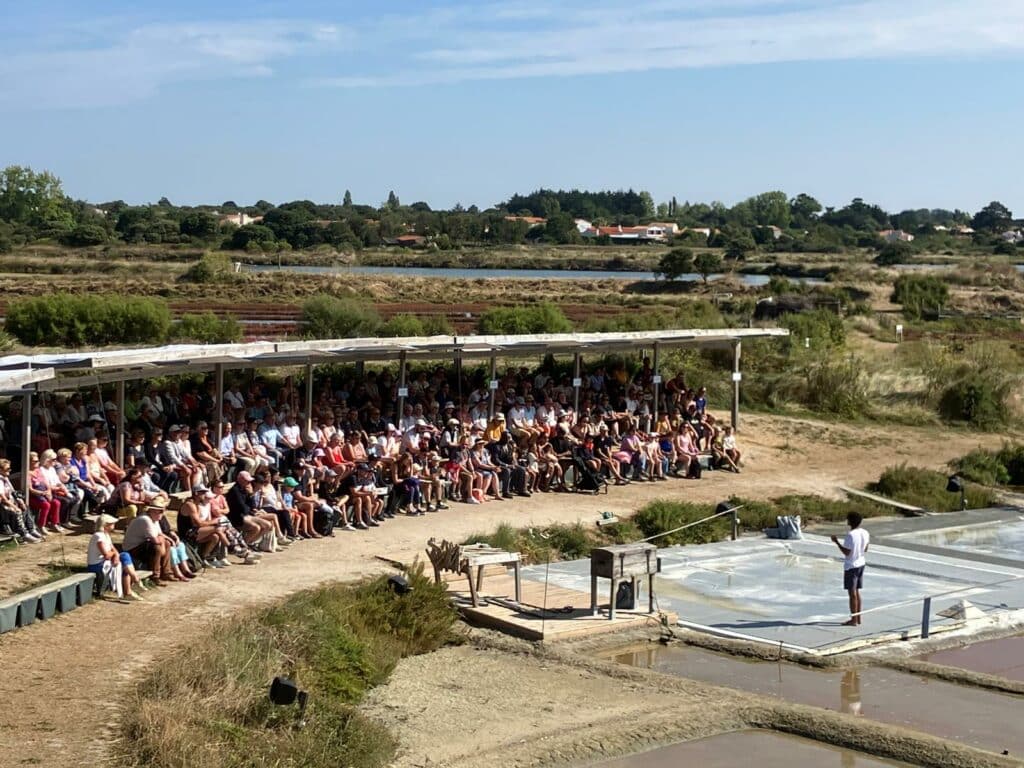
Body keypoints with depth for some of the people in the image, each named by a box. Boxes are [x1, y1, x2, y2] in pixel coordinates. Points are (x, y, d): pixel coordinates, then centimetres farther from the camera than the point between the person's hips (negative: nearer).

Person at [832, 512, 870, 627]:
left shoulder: (851, 535, -22)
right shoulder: (865, 533, 1)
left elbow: (846, 552, -19)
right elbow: (865, 550, 10)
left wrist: (836, 542, -12)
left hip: (851, 566, -8)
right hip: (861, 564, 8)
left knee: (852, 593, 0)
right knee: (856, 591, 18)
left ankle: (854, 620, 5)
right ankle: (858, 618, 24)